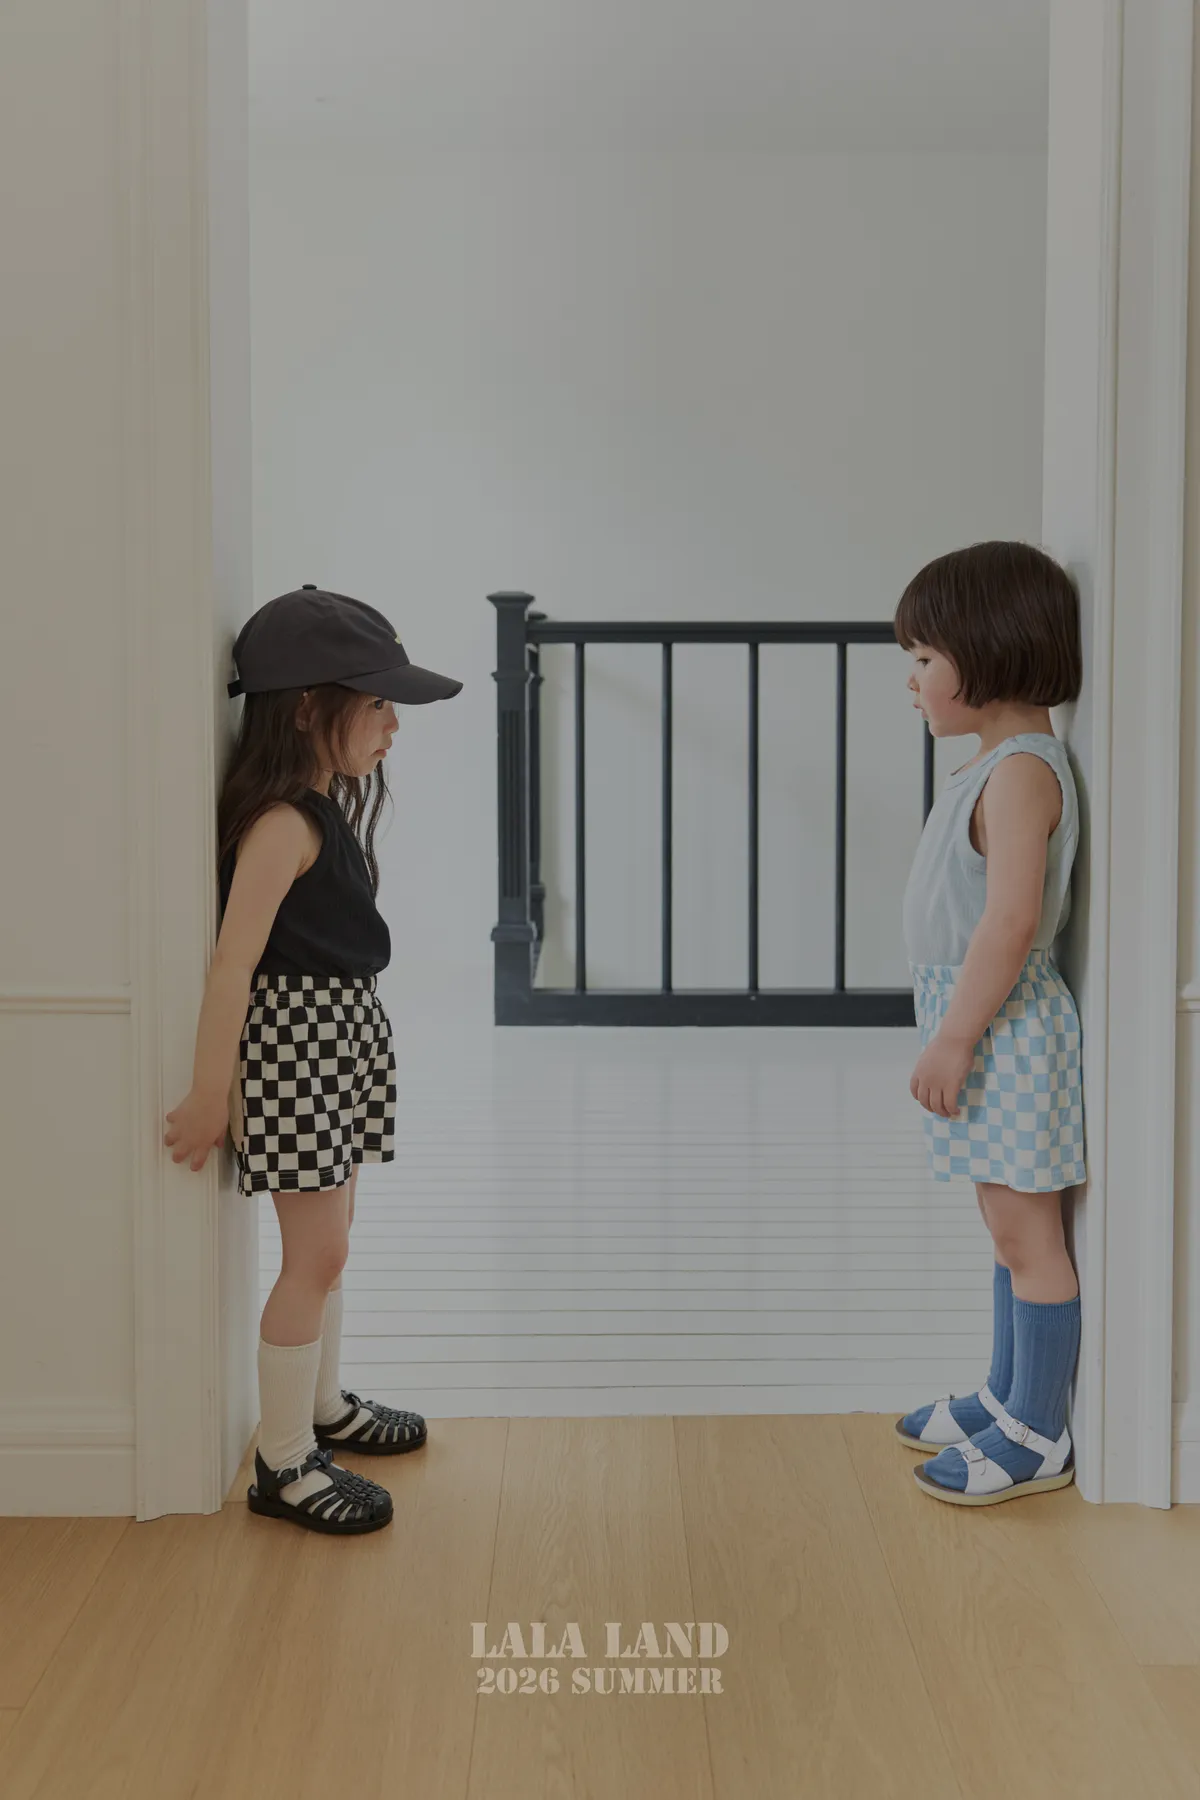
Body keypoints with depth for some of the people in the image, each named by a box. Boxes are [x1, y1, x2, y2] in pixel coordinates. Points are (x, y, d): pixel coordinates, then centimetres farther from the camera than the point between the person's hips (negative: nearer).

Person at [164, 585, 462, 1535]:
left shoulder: (328, 807, 10)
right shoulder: (283, 824, -21)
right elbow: (232, 966, -23)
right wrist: (210, 1096, -21)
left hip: (346, 1038, 10)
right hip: (298, 1040, -10)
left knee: (328, 1242, 20)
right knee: (316, 1255, -3)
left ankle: (324, 1405, 37)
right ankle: (284, 1465, 9)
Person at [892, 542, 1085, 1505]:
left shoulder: (1020, 771, -19)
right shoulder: (1001, 762, 13)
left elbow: (1009, 923, -26)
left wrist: (954, 1039, -22)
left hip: (1006, 1029, -10)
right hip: (984, 1025, 10)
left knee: (1024, 1231, 0)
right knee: (1012, 1228, 19)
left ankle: (1038, 1439, 11)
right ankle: (1006, 1398, 31)